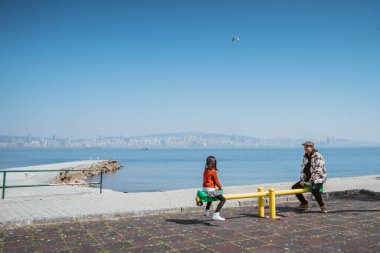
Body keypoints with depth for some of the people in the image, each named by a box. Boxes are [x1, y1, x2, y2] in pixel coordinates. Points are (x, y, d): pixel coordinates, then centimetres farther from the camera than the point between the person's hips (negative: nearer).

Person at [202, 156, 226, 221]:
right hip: (210, 189, -9)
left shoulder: (205, 170, 9)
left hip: (204, 189, 9)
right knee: (223, 199, -8)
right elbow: (216, 181, -9)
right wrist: (220, 187, 10)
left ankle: (207, 211, 47)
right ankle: (216, 215, -21)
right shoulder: (213, 171, -13)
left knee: (211, 196, 40)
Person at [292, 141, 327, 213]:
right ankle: (304, 204, 16)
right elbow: (302, 168, 10)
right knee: (294, 187, 0)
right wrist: (302, 180, -2)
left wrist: (310, 181, -23)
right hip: (308, 178, 8)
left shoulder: (318, 156, -16)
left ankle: (322, 206, -14)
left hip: (318, 178, -8)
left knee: (314, 189, -37)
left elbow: (317, 171, -21)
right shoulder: (305, 156, 8)